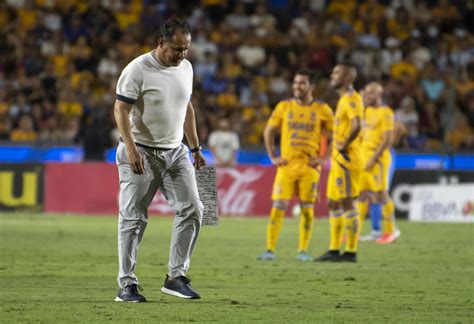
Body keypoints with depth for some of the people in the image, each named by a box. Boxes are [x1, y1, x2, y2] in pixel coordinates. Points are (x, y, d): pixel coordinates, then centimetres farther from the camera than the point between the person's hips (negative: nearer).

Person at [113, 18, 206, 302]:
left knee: (192, 209, -3)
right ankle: (127, 285, 1)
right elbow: (121, 110, -16)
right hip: (141, 152, -6)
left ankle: (176, 277, 4)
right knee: (134, 218, -4)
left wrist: (196, 147, 17)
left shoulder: (186, 68, 7)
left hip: (175, 152, 6)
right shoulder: (138, 70, -14)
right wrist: (131, 149, -25)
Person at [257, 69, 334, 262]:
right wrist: (273, 157, 5)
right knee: (278, 207, -6)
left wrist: (324, 158, -3)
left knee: (307, 208, 0)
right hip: (286, 165, 1)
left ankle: (303, 251, 8)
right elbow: (268, 132, 14)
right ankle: (270, 250, -5)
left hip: (310, 166, -1)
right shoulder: (284, 107, 5)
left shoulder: (322, 110, 1)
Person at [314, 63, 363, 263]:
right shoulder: (344, 99, 18)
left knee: (347, 203, -7)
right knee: (333, 204, 12)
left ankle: (351, 252, -4)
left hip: (346, 160, -10)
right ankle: (334, 251, 17)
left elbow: (356, 126, -30)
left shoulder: (352, 99, -14)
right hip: (338, 160, 10)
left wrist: (344, 146, -20)